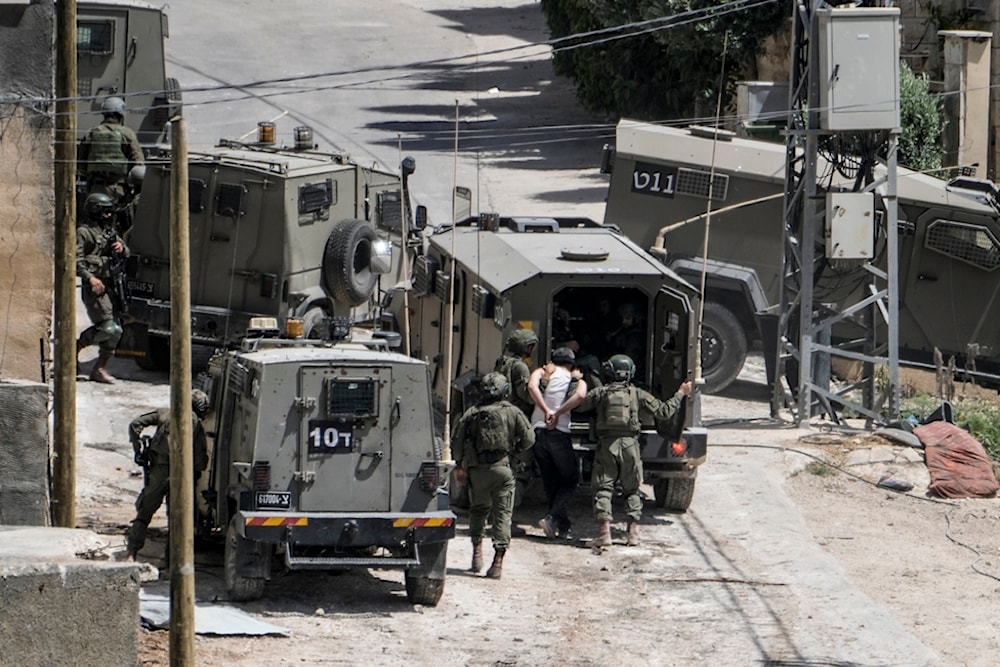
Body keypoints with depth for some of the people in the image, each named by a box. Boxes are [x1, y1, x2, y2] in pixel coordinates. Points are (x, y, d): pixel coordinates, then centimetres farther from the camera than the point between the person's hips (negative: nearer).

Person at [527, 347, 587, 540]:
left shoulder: (543, 373, 7)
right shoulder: (577, 382, 5)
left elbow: (532, 386, -15)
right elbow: (580, 395, -18)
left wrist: (546, 411, -15)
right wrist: (558, 413, -14)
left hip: (538, 434, 2)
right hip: (560, 435, -2)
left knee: (550, 482, 14)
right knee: (568, 482, 8)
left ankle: (563, 526, 15)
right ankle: (552, 518, -12)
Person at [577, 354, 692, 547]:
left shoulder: (600, 393, 4)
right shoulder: (639, 395, 6)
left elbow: (578, 405, 9)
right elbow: (663, 411, 8)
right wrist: (680, 394, 22)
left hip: (606, 444, -1)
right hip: (630, 444, 1)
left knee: (603, 488, 1)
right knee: (632, 490, 13)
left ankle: (604, 532, -12)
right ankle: (633, 531, 5)